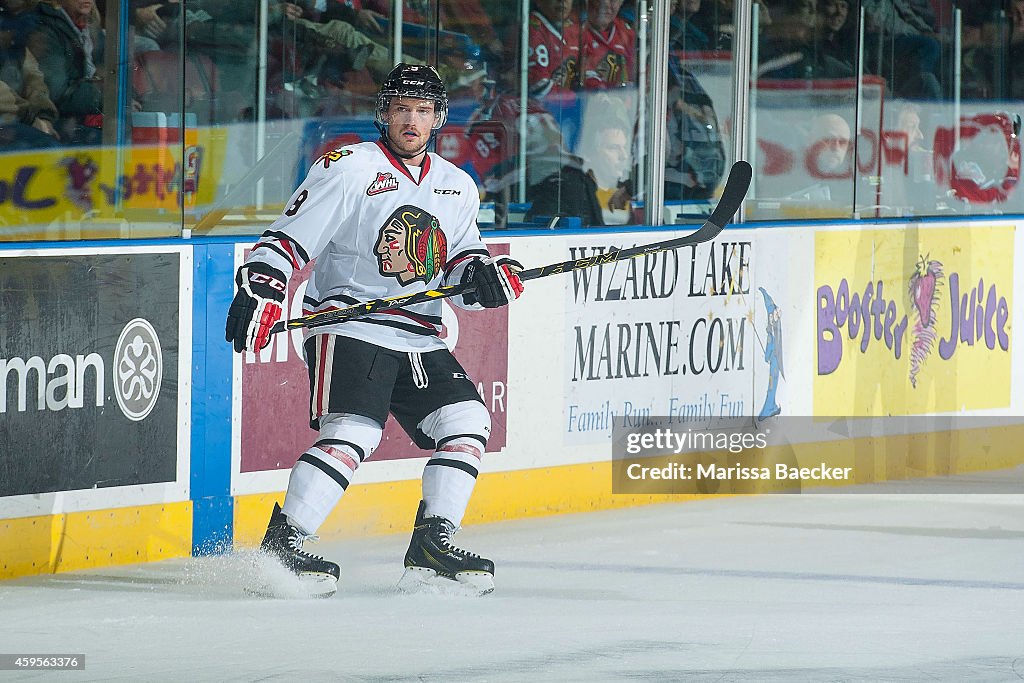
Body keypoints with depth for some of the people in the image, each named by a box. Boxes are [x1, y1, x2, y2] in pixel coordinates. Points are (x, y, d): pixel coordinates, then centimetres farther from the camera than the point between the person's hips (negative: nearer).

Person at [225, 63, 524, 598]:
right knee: (352, 433, -23)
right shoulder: (349, 169, -6)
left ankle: (432, 544, 2)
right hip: (347, 328, -7)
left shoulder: (457, 187, 14)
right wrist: (259, 290, -22)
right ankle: (281, 544, -20)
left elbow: (460, 269, 16)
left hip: (419, 340, 7)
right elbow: (288, 238, -8)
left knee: (467, 422, -5)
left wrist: (484, 275, -7)